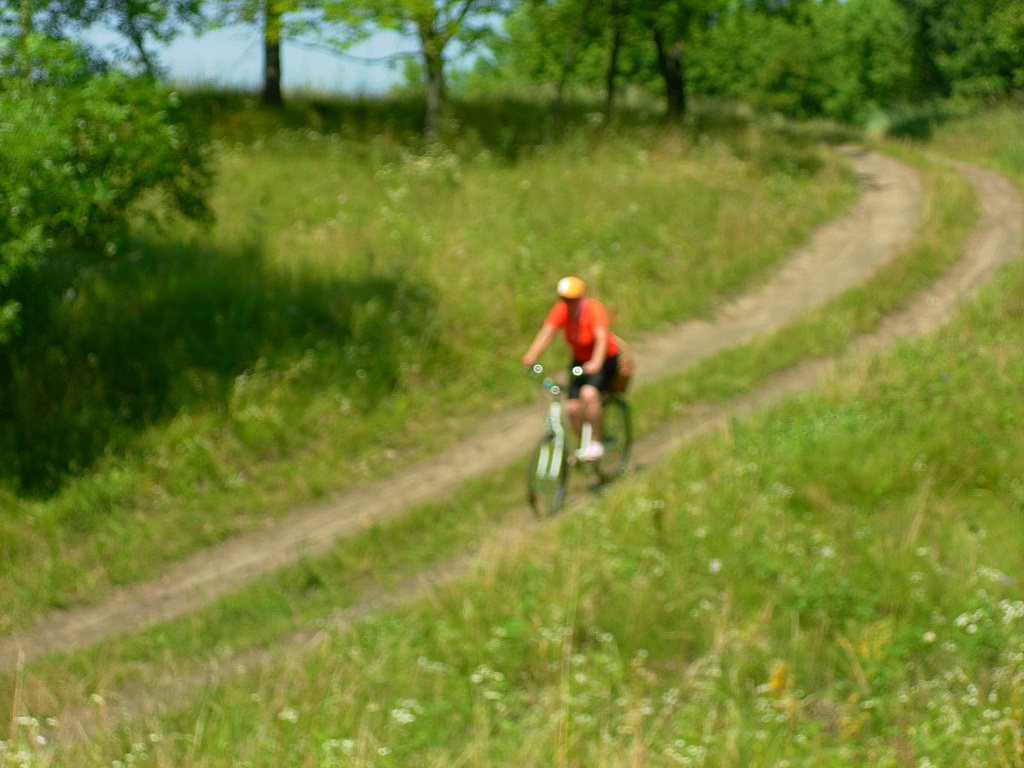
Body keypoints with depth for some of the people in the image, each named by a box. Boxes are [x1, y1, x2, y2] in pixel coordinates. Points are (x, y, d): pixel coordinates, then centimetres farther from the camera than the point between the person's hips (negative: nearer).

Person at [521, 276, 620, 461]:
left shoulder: (594, 308, -27)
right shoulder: (561, 309, -15)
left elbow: (601, 338, -39)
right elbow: (546, 332, -27)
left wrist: (596, 363, -57)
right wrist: (531, 356, -43)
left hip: (605, 359, -5)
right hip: (580, 360, 5)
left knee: (588, 393, -30)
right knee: (572, 407, -8)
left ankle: (596, 444, -17)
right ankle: (583, 447, 17)